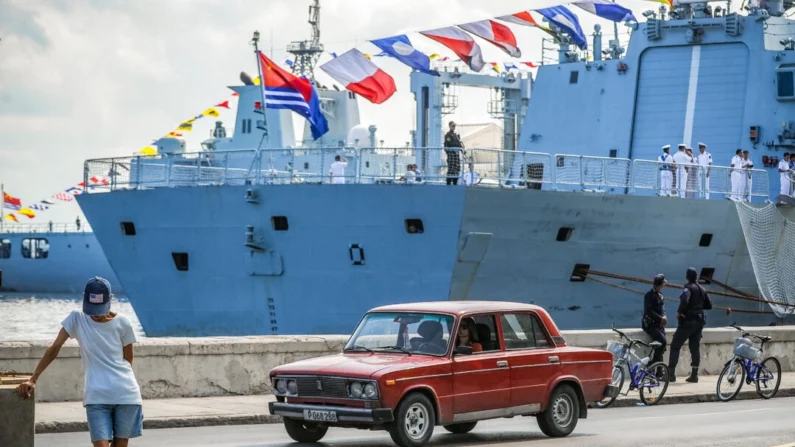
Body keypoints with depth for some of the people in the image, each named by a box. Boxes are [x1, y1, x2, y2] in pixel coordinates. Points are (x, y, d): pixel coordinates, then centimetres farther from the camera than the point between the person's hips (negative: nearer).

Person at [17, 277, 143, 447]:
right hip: (96, 397, -1)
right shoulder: (77, 318, 2)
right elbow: (55, 348, 1)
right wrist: (33, 379, -4)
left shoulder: (122, 323, 2)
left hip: (126, 394, 1)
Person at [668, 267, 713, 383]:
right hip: (699, 321, 7)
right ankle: (694, 375, 6)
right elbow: (709, 305, 15)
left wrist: (679, 312, -15)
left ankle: (671, 373, -7)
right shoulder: (702, 289, 12)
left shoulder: (688, 288, -10)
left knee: (675, 346, -1)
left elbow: (684, 301, -29)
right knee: (695, 347, 9)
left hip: (688, 321, -7)